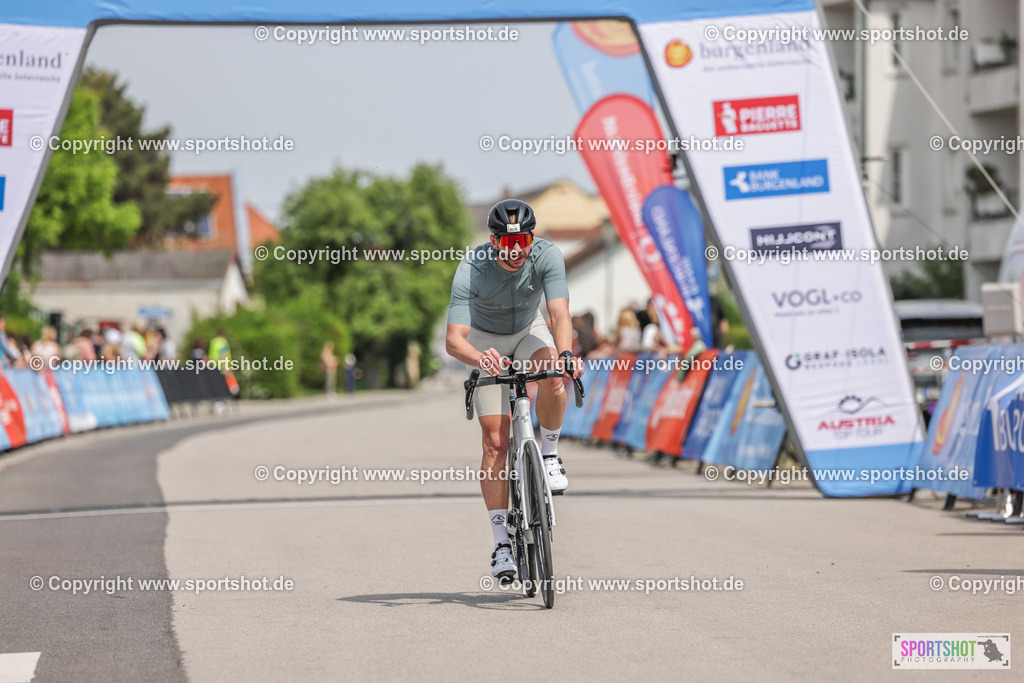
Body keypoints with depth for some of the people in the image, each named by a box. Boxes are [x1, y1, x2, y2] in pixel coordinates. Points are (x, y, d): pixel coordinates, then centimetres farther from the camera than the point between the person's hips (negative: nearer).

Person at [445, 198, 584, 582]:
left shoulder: (546, 256, -28)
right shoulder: (472, 270, -32)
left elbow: (559, 313, -39)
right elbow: (453, 340, -39)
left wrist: (564, 354, -59)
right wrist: (480, 360, -61)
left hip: (529, 331, 1)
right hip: (485, 342, -1)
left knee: (553, 374, -35)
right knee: (496, 442, -10)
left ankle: (549, 455, -10)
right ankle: (502, 544, -6)